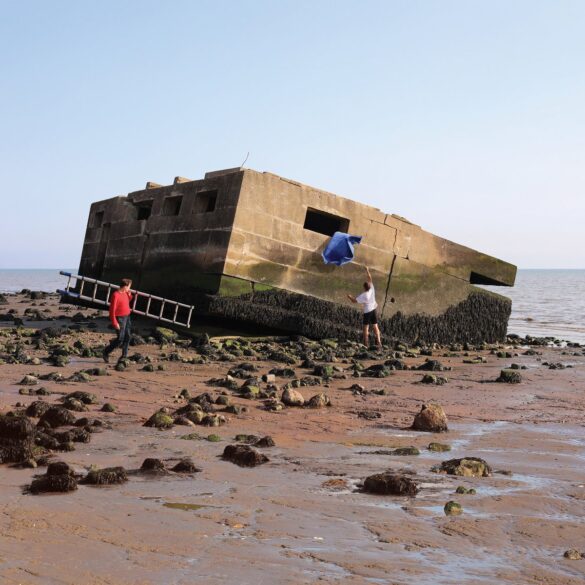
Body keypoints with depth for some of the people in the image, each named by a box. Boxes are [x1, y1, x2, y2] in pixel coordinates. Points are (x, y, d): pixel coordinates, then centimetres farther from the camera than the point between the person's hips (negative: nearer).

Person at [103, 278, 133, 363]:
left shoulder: (125, 293, 6)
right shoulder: (115, 295, -18)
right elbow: (112, 309, -18)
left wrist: (129, 295, 7)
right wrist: (115, 323, -20)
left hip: (127, 317, 8)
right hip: (120, 318, -8)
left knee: (127, 336, 5)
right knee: (120, 338, -7)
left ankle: (124, 356, 13)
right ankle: (106, 352, 11)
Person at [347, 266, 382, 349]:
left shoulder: (363, 295, -19)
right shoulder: (372, 289, -7)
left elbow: (354, 300, -13)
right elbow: (370, 279, 5)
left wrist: (350, 297, 6)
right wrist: (367, 271, 13)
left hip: (367, 312, -5)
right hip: (373, 310, 5)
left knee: (366, 328, 3)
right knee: (375, 326, 6)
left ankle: (366, 343, 3)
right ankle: (379, 342, 3)